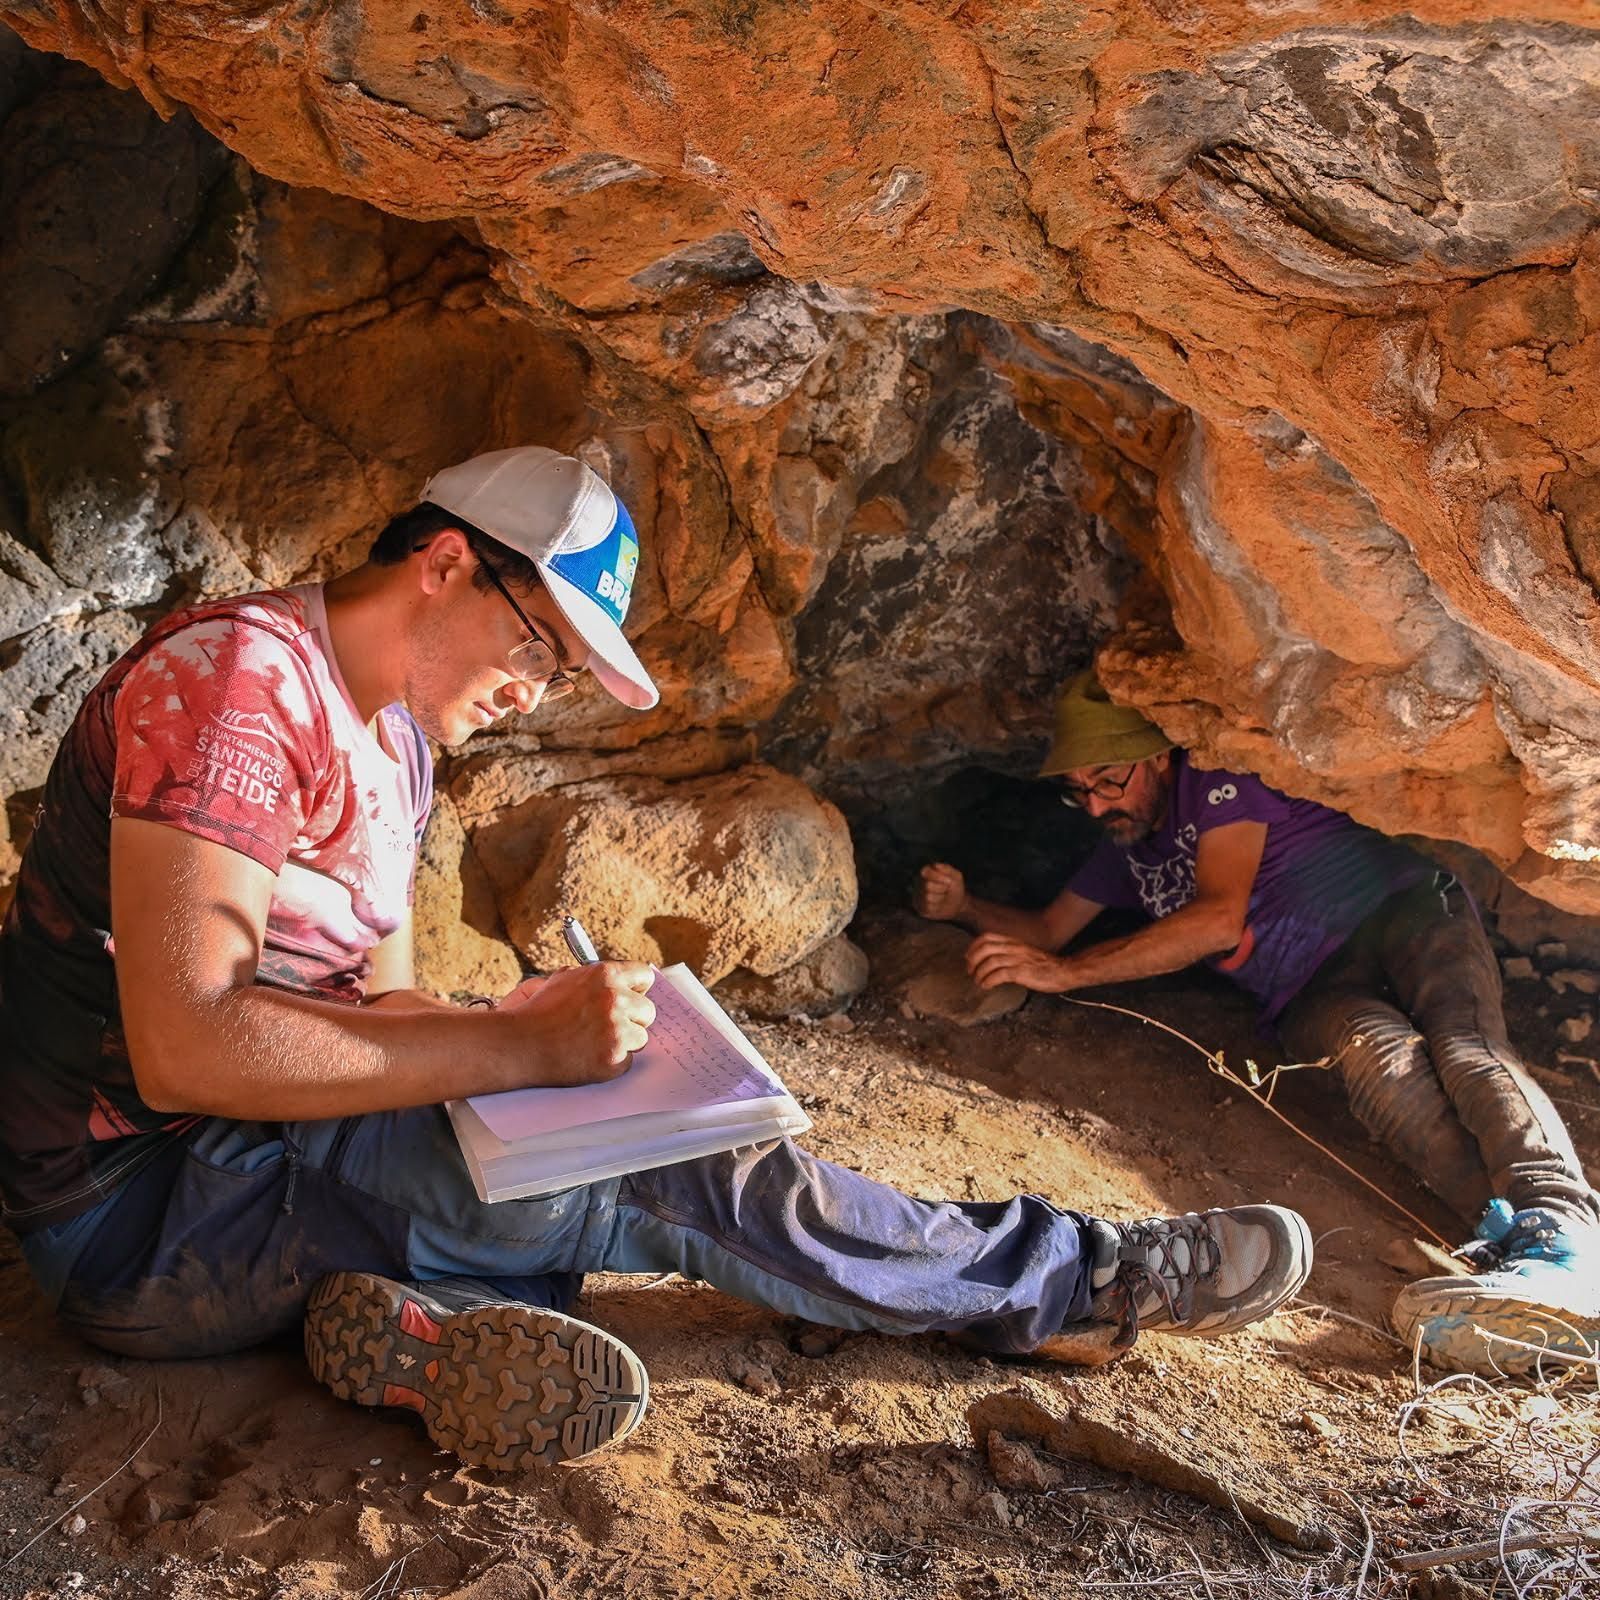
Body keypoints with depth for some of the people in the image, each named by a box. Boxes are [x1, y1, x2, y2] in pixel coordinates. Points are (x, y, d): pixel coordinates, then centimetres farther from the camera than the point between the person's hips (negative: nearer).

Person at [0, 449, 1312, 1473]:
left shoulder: (393, 740, 12)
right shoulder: (235, 676, -20)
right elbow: (183, 1045, -29)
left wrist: (520, 1027, -10)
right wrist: (522, 1044, -27)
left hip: (255, 1153, 10)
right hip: (144, 1206, -10)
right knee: (679, 1176, -18)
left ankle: (424, 1319, -25)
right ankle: (1071, 1279, -4)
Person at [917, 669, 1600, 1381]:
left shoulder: (1220, 779, -6)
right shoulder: (1127, 847, 19)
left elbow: (1219, 918, -18)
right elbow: (1048, 928, 29)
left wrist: (1065, 972, -19)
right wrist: (964, 907, 6)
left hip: (1407, 912, -4)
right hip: (1318, 994, 4)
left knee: (1463, 1048, -36)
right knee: (1375, 1050, -33)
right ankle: (1510, 1235, -59)